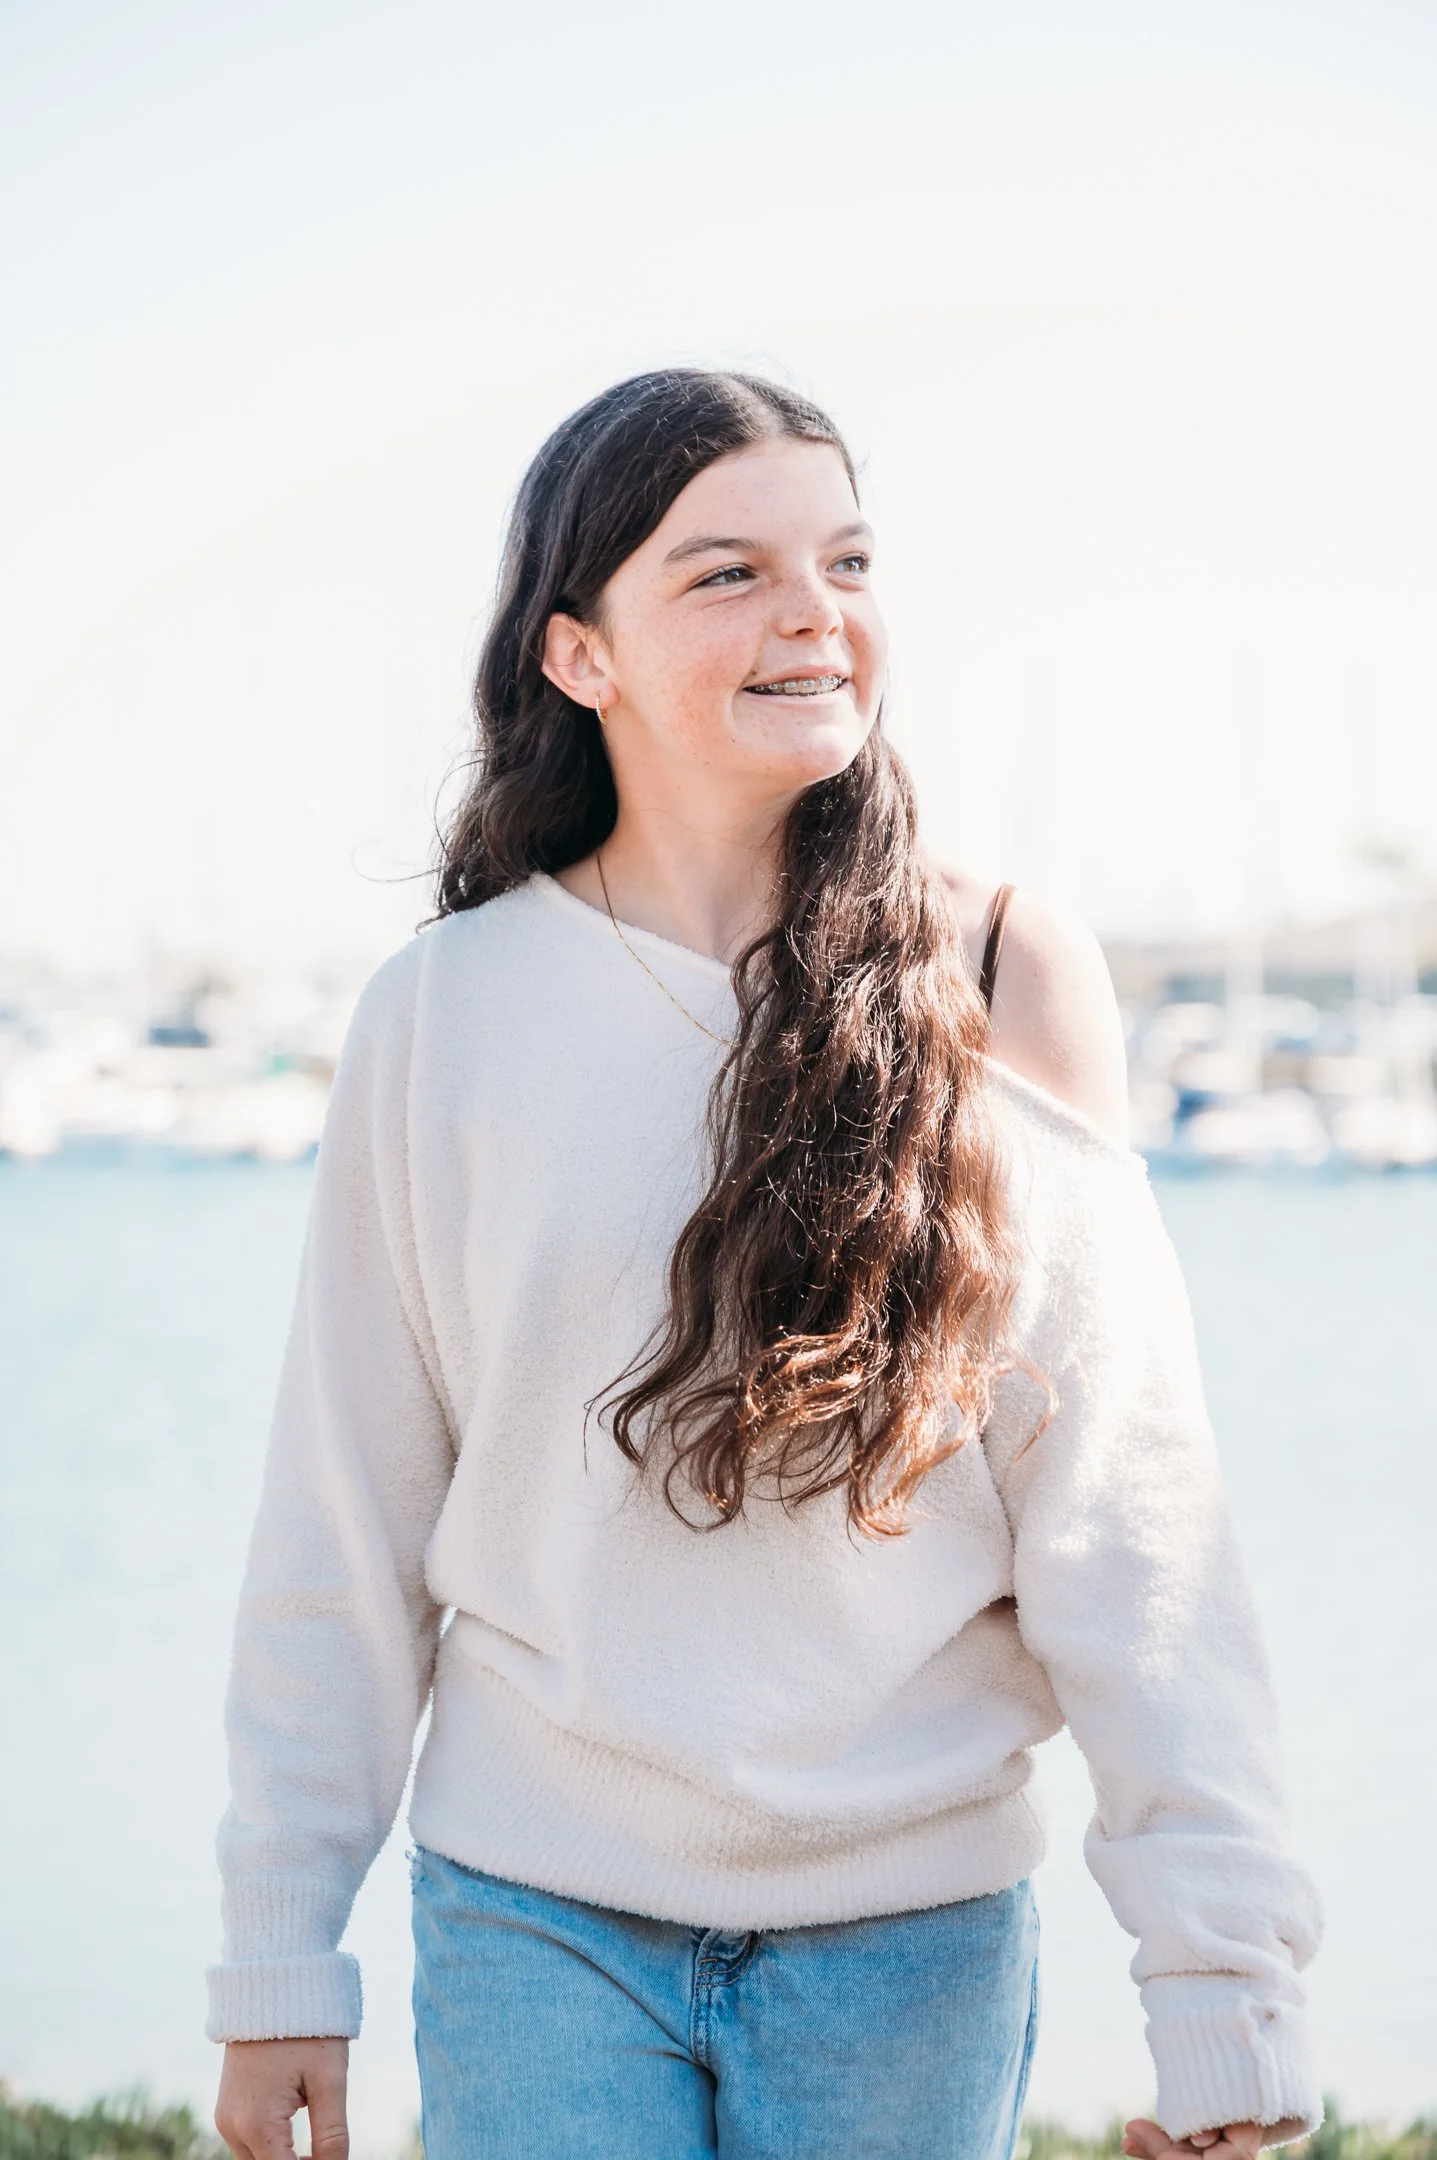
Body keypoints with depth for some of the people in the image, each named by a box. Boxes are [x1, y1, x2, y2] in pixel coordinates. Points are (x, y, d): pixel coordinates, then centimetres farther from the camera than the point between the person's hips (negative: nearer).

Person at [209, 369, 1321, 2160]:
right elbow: (344, 1526, 3)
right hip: (539, 1922, 0)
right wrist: (279, 1954, 4)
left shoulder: (1008, 989, -3)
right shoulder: (439, 1017, -2)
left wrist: (1223, 1995, -10)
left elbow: (1127, 1513, -6)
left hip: (916, 1937, 0)